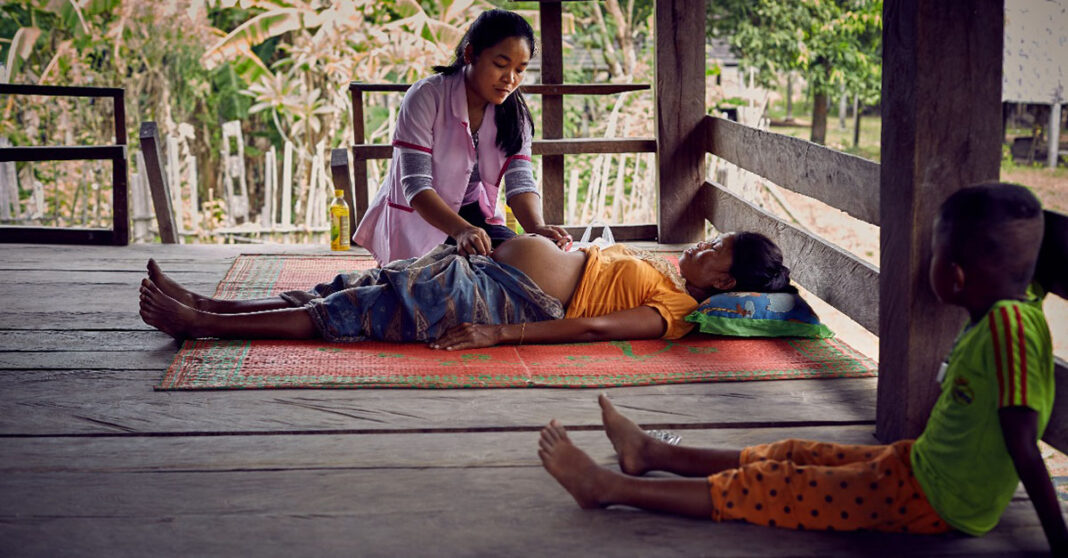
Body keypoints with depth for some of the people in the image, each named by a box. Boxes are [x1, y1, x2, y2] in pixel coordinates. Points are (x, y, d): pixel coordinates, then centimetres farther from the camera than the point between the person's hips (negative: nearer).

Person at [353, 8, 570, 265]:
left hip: (473, 214, 5)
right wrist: (461, 230, -46)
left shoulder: (515, 113, -4)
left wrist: (537, 228, -38)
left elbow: (520, 182, -15)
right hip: (417, 219, -4)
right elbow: (415, 185, -28)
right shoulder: (427, 97, -21)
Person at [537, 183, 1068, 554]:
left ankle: (610, 487, 3)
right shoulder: (1011, 307, -1)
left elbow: (1024, 448, -28)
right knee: (795, 455, 18)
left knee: (769, 488, -5)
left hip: (936, 502, -9)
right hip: (919, 465, 9)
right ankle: (655, 455, 34)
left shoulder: (1010, 324, -29)